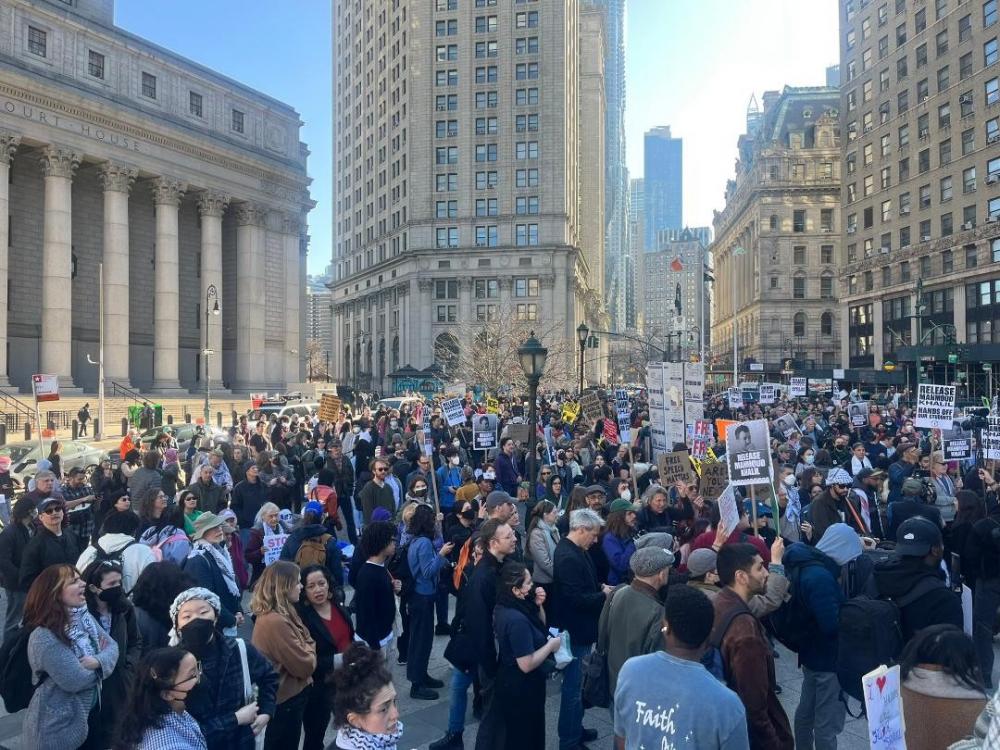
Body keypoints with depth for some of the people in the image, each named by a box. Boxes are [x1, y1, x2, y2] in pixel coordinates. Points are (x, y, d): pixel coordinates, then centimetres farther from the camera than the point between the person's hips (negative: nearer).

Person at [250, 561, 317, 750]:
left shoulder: (283, 613, 2)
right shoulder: (275, 622, -30)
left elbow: (305, 644, 9)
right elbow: (305, 666, -24)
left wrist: (307, 650, -11)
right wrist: (310, 651, -5)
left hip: (288, 694, 9)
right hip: (286, 699, -9)